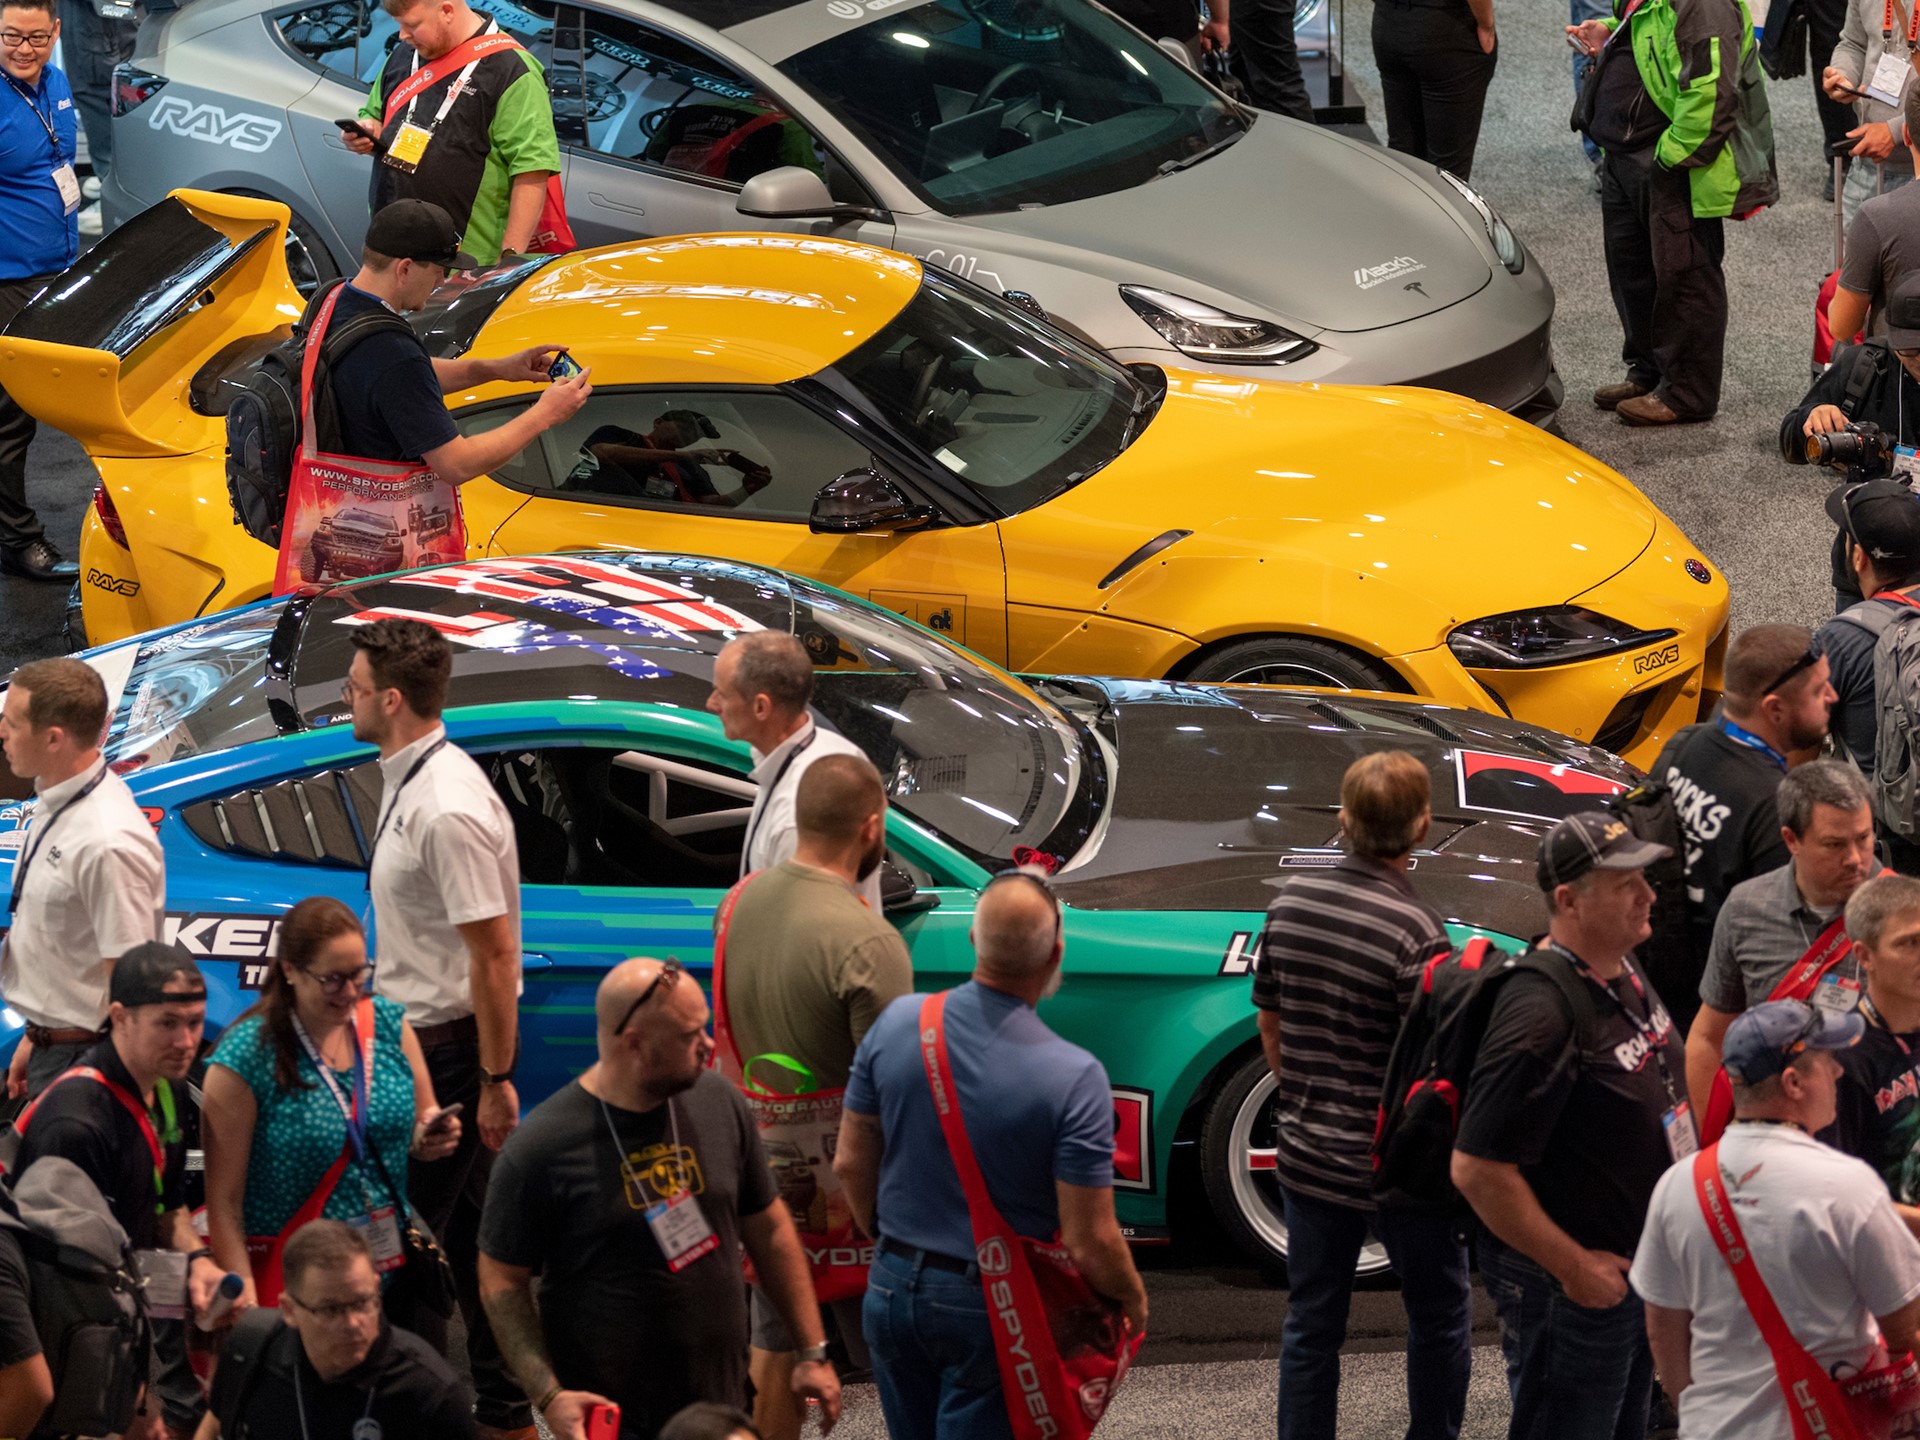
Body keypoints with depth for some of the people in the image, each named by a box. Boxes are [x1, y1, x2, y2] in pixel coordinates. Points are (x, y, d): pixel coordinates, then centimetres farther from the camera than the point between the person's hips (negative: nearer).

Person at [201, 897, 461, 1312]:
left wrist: (432, 1138, -8)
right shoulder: (244, 1059, -12)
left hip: (391, 1267, 4)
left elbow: (418, 1137, 16)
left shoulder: (389, 1024, 3)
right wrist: (246, 1299, -18)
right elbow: (223, 1200, -11)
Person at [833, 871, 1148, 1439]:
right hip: (989, 1311, -4)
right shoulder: (1074, 1078, -22)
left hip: (892, 1287, 4)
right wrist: (1133, 1298, 3)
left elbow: (851, 1164, 2)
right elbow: (1090, 1245, -18)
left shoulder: (896, 1024, -9)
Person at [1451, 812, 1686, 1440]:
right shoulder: (1543, 1016, -29)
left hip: (1639, 1264, 9)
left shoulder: (1622, 972, 2)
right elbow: (1477, 1170, -29)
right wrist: (1573, 1267, -22)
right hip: (1566, 1288, -9)